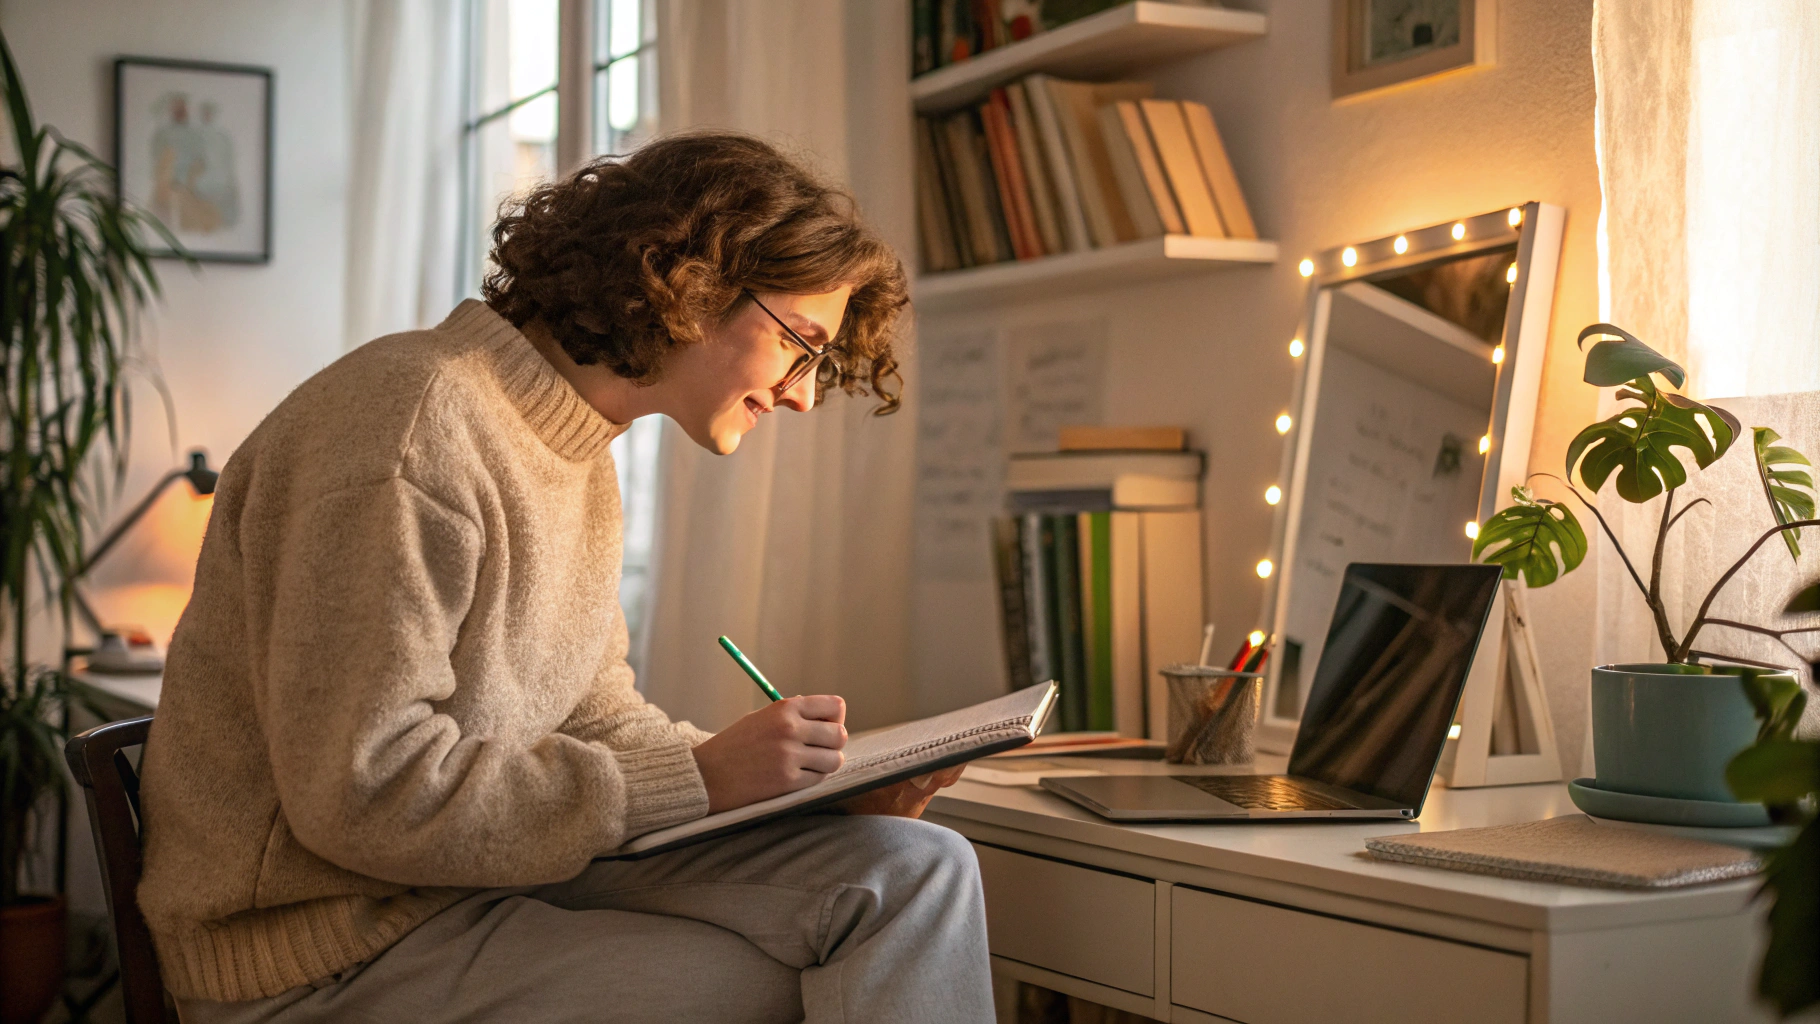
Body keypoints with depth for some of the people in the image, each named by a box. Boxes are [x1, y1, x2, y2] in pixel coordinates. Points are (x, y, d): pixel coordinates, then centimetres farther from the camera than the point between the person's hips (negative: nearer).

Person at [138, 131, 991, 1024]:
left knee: (914, 869, -8)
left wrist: (822, 782, -2)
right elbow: (369, 792, -23)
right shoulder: (413, 421, -18)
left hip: (500, 872, 9)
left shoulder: (582, 463, 13)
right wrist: (700, 778, -20)